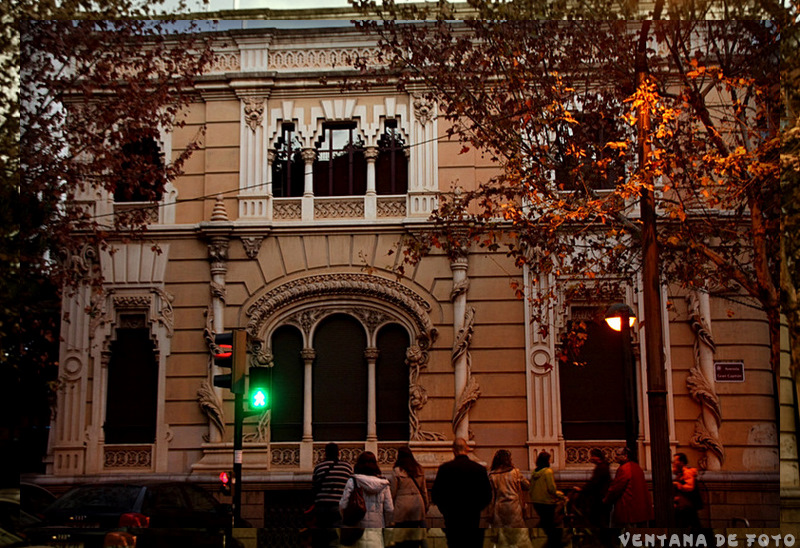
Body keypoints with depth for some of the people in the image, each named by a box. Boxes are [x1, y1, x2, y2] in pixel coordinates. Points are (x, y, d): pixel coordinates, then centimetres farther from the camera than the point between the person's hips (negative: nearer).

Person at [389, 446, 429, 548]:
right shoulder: (419, 470, 7)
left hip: (402, 505, -5)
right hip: (418, 504, 5)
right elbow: (424, 490, 13)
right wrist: (426, 506, 22)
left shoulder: (397, 471, -7)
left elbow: (392, 492, -3)